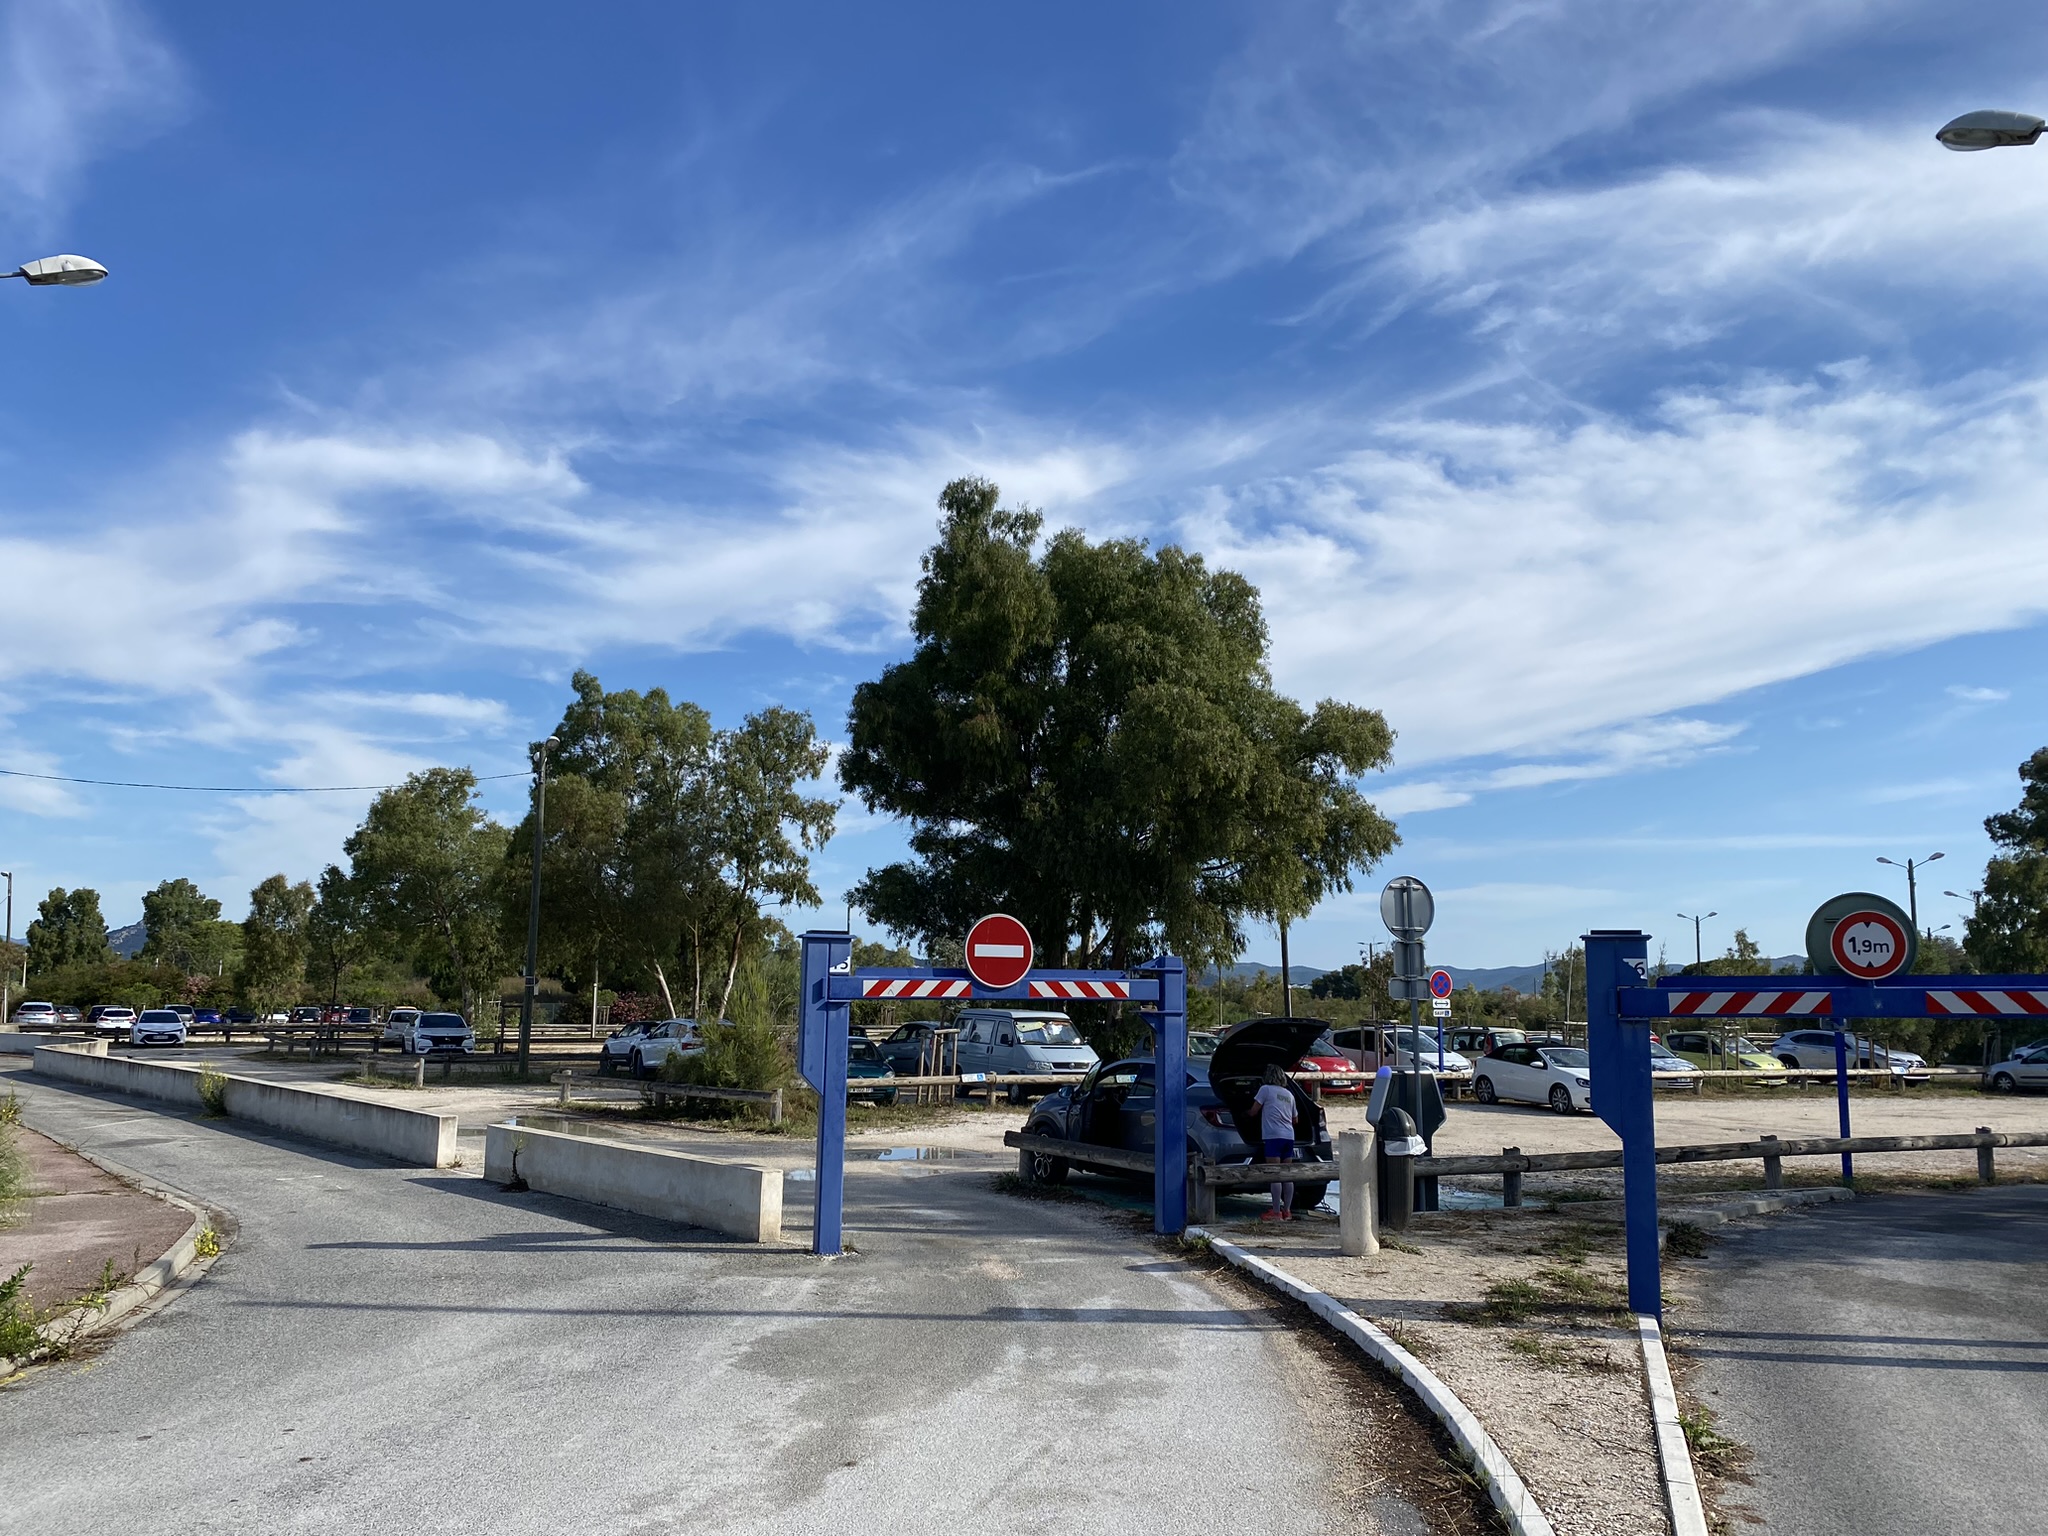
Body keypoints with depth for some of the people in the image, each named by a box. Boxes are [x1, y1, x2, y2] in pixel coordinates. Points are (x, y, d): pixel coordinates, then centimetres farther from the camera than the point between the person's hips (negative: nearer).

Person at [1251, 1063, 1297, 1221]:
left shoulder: (1266, 1089, 1)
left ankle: (1276, 1212, -9)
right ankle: (1287, 1211, 10)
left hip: (1273, 1136, -6)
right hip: (1289, 1136, 6)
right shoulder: (1289, 1094, 19)